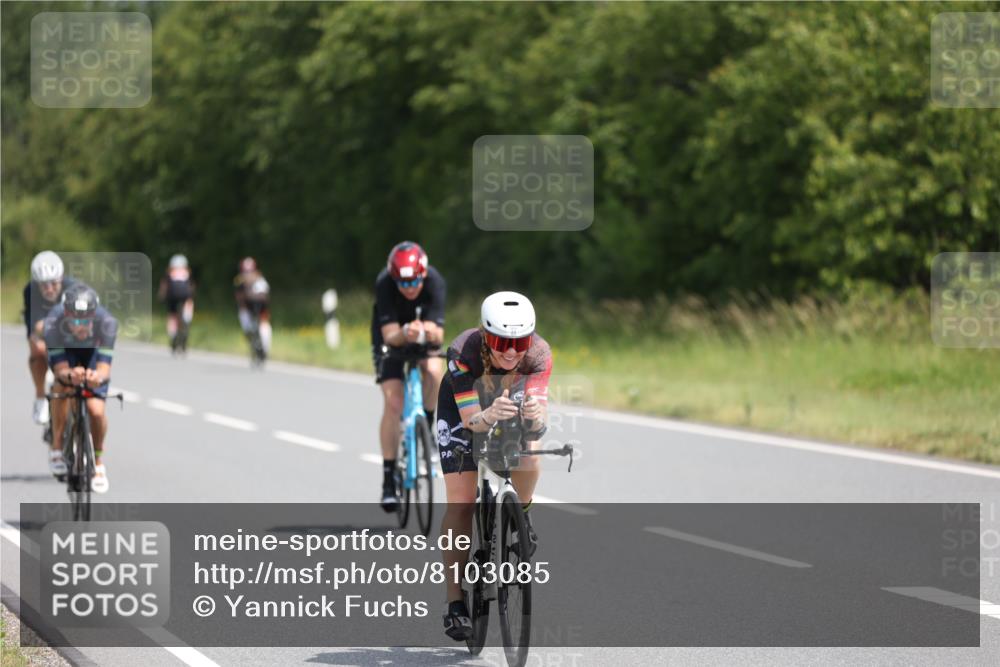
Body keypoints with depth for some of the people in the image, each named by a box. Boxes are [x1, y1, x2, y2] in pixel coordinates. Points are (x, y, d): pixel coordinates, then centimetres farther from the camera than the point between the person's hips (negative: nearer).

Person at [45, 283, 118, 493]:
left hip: (93, 352, -1)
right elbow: (59, 369, -40)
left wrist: (98, 376, -66)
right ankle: (57, 447, -9)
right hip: (65, 352, 1)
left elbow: (104, 367, -42)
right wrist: (69, 375, -63)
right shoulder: (53, 324, -39)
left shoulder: (106, 322, -39)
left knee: (96, 410, -17)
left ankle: (98, 462, 7)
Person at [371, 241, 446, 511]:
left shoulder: (434, 281, -31)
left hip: (424, 333, 1)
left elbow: (439, 335, -33)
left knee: (434, 372, -31)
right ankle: (388, 478, -9)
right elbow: (389, 335, -36)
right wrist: (405, 334, -58)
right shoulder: (384, 283, -33)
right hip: (392, 335, -1)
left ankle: (427, 425, -1)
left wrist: (429, 333, -56)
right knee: (393, 403, -15)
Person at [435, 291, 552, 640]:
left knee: (529, 451, -29)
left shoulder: (539, 354, -33)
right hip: (462, 407, -2)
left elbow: (540, 419, -38)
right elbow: (471, 418, -39)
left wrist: (535, 415, -61)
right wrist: (491, 415, -60)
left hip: (513, 402, 2)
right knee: (461, 500, -12)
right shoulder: (464, 352, -38)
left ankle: (521, 514, 4)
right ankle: (455, 602, -7)